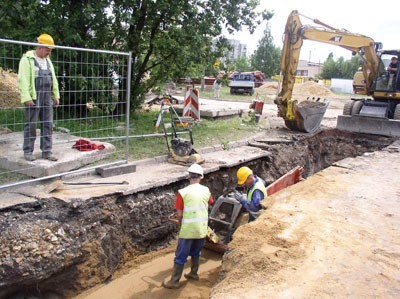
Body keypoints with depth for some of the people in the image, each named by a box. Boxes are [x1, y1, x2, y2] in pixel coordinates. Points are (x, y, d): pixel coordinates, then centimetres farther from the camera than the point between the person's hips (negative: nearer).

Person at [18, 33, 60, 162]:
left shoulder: (47, 60, 17)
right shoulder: (27, 59, -5)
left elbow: (53, 79, 20)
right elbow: (23, 80, -12)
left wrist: (56, 96, 15)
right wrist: (27, 98, -19)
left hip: (47, 98, 7)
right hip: (33, 98, -7)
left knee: (48, 124, 5)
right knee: (31, 125, -1)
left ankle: (46, 151, 11)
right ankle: (28, 152, 8)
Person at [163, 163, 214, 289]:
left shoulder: (183, 192, -15)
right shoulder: (206, 190, -2)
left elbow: (179, 214, -10)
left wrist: (181, 224, 10)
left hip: (188, 230, -4)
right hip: (202, 229, 4)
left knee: (181, 256, 8)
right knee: (196, 253, 25)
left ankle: (174, 281, 16)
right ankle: (194, 273, 39)